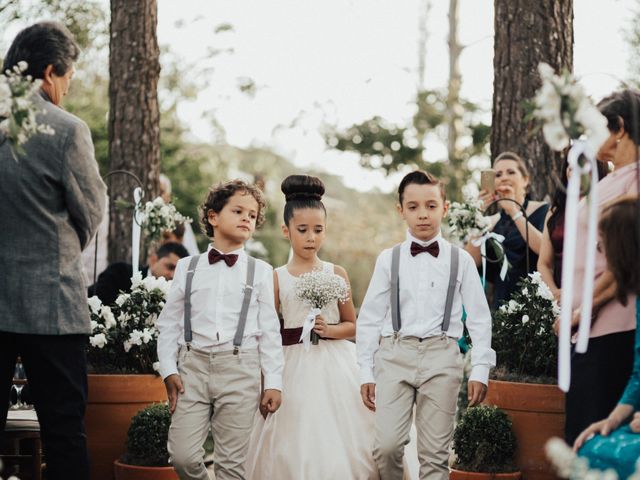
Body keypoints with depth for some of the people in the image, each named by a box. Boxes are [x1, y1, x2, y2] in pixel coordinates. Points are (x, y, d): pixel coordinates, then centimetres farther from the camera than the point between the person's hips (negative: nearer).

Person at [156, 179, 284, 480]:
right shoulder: (187, 268, 11)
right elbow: (168, 323, 10)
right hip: (193, 365, 1)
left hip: (240, 368, -1)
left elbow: (269, 331, 6)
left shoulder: (261, 272, 9)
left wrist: (273, 383, 2)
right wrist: (168, 370, 1)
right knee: (182, 455, -7)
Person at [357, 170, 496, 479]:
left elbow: (479, 319, 8)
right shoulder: (389, 259, 7)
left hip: (441, 355, 0)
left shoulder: (460, 260, 7)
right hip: (395, 353, 0)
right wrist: (366, 372, 5)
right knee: (386, 447, -12)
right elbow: (369, 318, 8)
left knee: (435, 454, 2)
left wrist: (480, 371, 2)